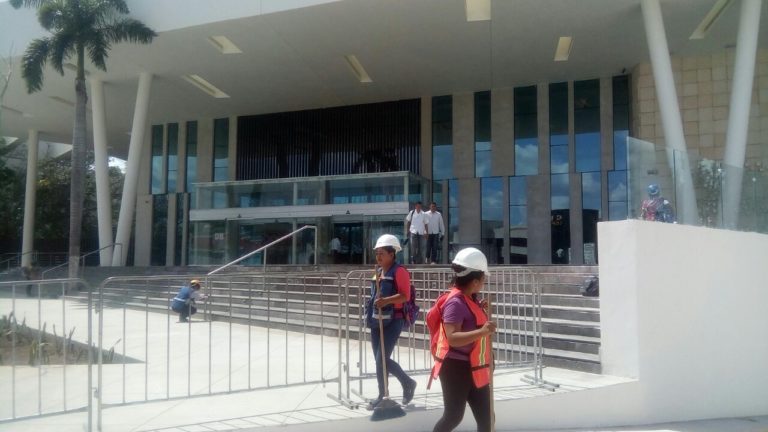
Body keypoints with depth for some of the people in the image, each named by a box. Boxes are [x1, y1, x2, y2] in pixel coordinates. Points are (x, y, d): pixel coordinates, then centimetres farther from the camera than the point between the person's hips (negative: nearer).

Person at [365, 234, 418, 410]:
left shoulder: (399, 271, -11)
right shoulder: (378, 270, 15)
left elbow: (405, 295, -20)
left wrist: (386, 300, -33)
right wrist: (371, 313, 20)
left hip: (392, 321, -9)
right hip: (377, 320, 9)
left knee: (381, 359, -7)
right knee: (381, 359, 11)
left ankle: (382, 396, 9)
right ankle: (408, 383, 27)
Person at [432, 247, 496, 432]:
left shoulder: (470, 299, 7)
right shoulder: (456, 302, -21)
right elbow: (452, 338, -28)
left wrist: (481, 310, 6)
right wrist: (482, 332, -39)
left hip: (474, 368, 9)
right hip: (456, 367, -9)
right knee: (453, 416, 4)